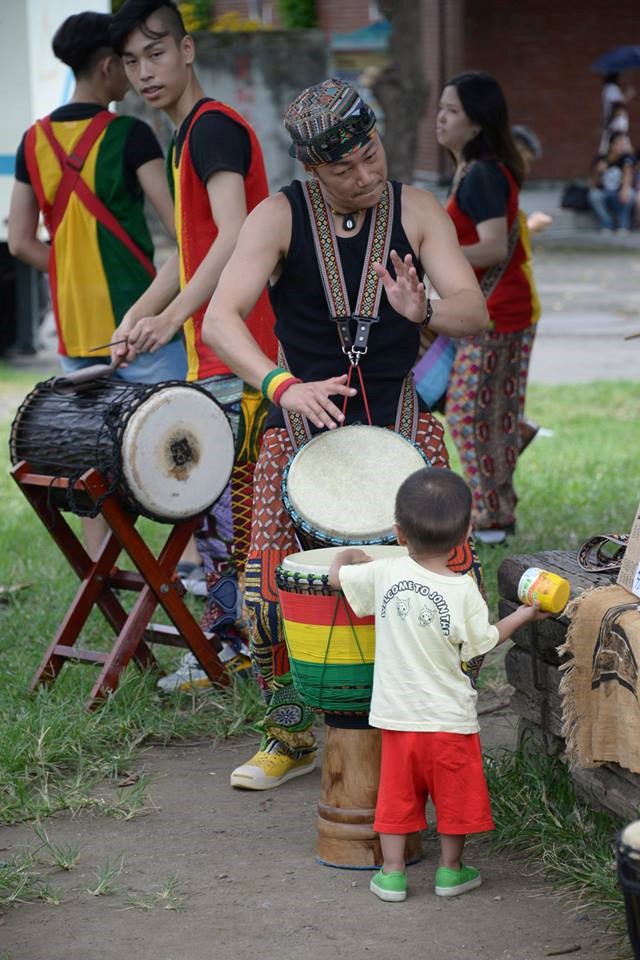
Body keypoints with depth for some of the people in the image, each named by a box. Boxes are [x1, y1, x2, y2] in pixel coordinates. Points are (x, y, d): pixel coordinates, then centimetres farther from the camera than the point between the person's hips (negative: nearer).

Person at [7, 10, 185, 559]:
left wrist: (76, 273, 13)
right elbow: (178, 220, -14)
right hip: (138, 319, -6)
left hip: (74, 325, 6)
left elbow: (21, 241, 8)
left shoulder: (36, 140, 7)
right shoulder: (128, 135, -10)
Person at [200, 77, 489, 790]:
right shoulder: (280, 217, -9)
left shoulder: (415, 210, -3)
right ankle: (290, 737, 16)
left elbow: (474, 311, -12)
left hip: (400, 418, 1)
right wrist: (283, 385, -36)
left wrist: (423, 311, -36)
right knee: (270, 588, -9)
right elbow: (220, 320, -20)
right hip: (302, 421, -1)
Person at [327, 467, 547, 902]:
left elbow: (337, 577, 2)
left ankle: (392, 872, 16)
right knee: (455, 793, 15)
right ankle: (451, 870, 24)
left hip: (397, 714, 2)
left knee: (398, 792, 13)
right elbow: (484, 642, -5)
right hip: (449, 717, -2)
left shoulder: (385, 574, -11)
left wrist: (350, 555, 24)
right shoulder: (463, 591, -17)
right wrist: (525, 615, 9)